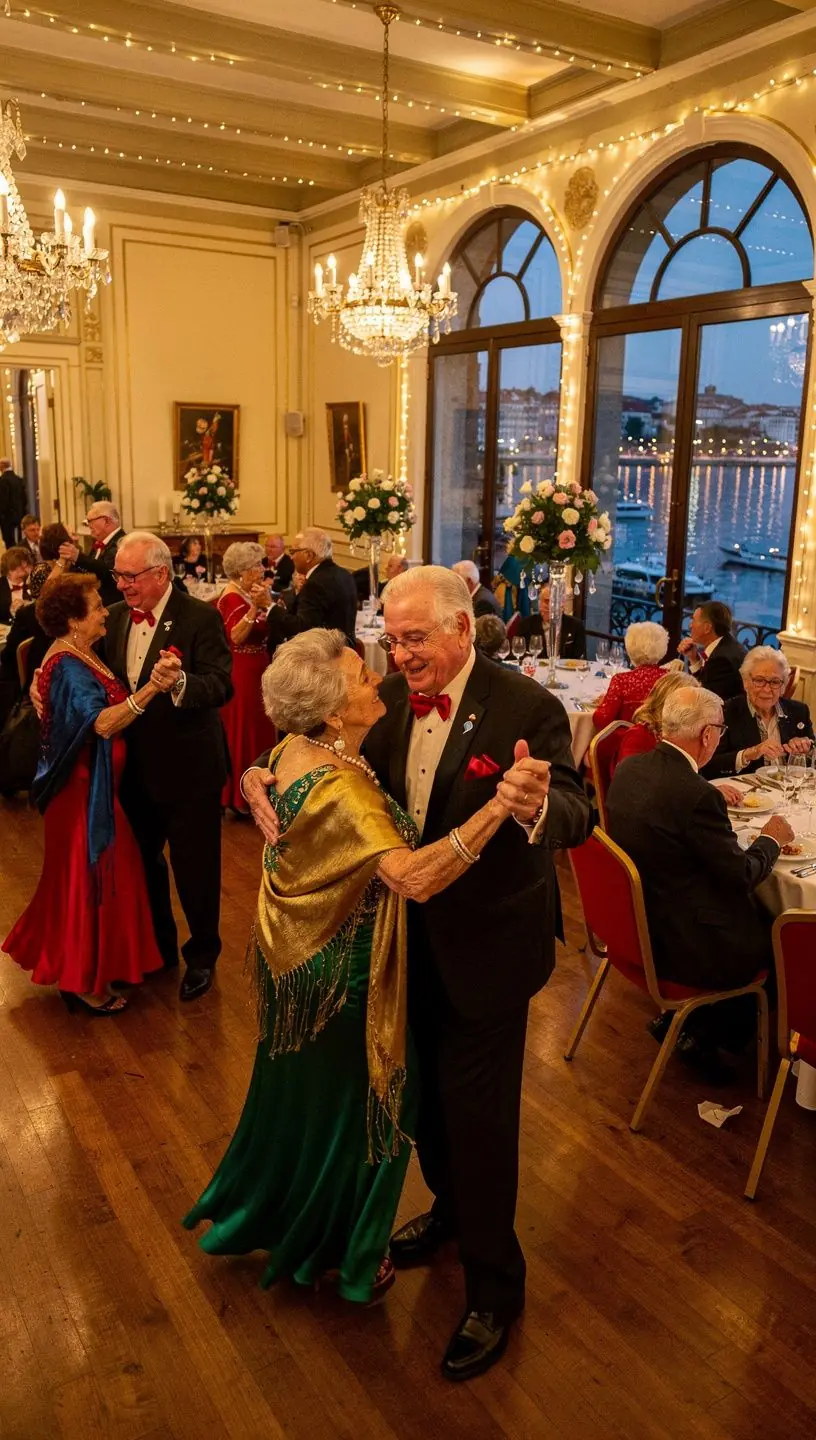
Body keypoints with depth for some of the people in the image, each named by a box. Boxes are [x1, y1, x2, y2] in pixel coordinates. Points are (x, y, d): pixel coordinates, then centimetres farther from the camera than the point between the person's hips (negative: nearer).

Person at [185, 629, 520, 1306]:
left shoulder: (294, 750, -6)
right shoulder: (341, 788, -34)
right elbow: (415, 876, -47)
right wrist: (500, 804, -52)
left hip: (294, 959, 9)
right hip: (341, 975, -9)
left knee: (298, 1091, 30)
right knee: (346, 1105, 15)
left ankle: (261, 1211, 54)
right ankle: (339, 1252, 40)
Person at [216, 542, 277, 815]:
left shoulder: (250, 593, 9)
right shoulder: (232, 596, -17)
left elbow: (269, 628, 8)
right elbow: (235, 637, -28)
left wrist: (266, 603, 0)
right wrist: (255, 606, -32)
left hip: (255, 671, 9)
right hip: (240, 674, -9)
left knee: (255, 728, 16)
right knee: (240, 731, 1)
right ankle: (237, 795, 12)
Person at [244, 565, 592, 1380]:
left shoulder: (526, 709, -21)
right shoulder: (393, 698, -4)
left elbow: (577, 818, -26)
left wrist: (538, 806, -51)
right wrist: (260, 776, -18)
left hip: (485, 946, -6)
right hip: (413, 937, 6)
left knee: (478, 1117, 8)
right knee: (424, 1092, 24)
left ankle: (494, 1290, 32)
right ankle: (450, 1208, 54)